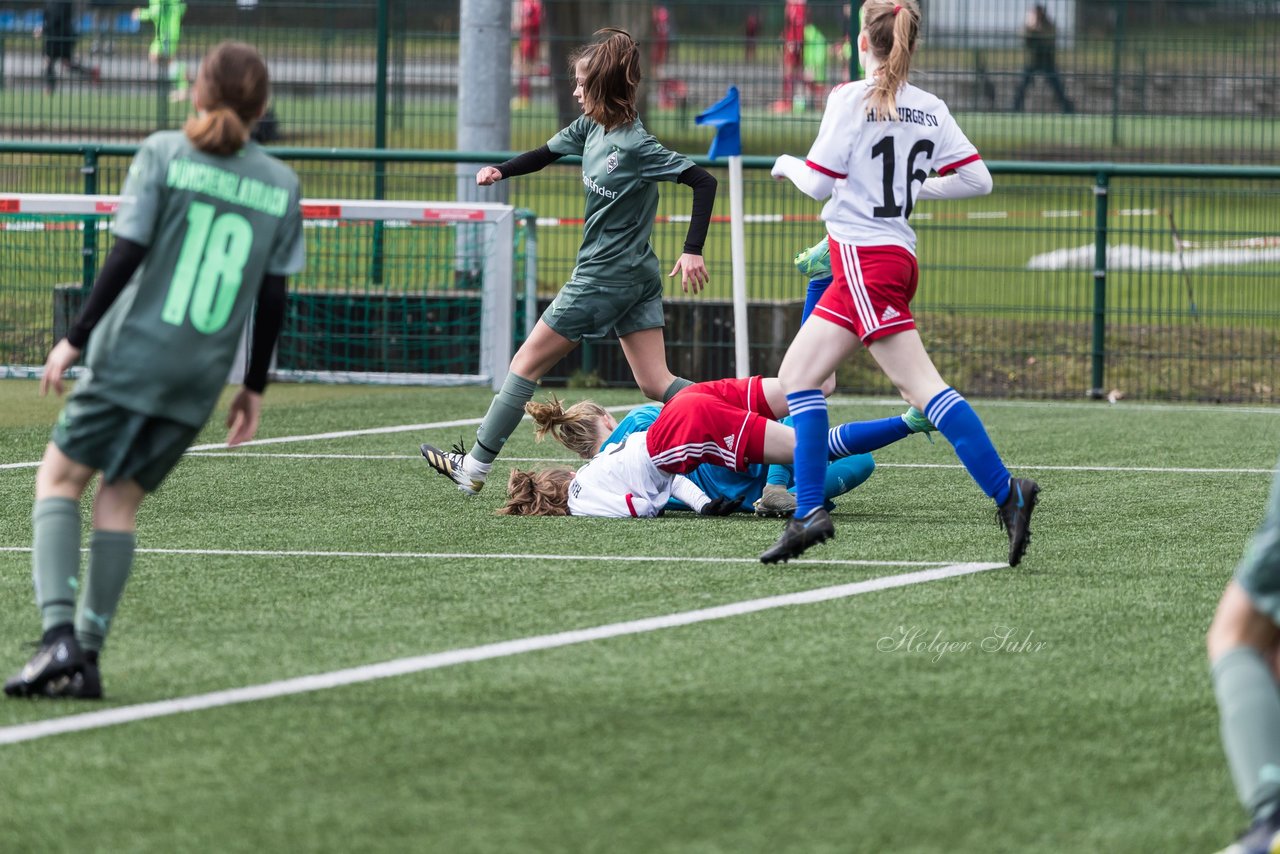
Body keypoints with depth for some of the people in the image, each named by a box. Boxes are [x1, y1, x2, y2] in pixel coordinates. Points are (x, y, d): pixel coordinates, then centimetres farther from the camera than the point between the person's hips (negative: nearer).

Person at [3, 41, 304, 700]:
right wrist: (254, 388, 16)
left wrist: (76, 338, -4)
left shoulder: (164, 154, -4)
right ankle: (86, 658, 5)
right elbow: (272, 297, 8)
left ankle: (60, 636, -13)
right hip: (201, 377, 4)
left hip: (132, 355, -4)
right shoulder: (281, 187, 6)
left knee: (60, 477, 6)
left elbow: (127, 255, -10)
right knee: (121, 497, 12)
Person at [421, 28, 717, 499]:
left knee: (528, 362, 4)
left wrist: (693, 251, -26)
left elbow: (703, 181, -21)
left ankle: (474, 467, 14)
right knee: (655, 383, 5)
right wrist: (501, 172, 4)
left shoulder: (636, 146, -22)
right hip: (637, 276, 9)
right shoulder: (592, 126, 3)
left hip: (603, 278, -9)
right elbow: (549, 153, 21)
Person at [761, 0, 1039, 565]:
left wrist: (789, 165, 14)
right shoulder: (930, 109, 9)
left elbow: (818, 182, -8)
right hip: (895, 255, 8)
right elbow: (977, 179, 5)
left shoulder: (851, 99, -9)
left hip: (866, 259, -8)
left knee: (921, 384, -11)